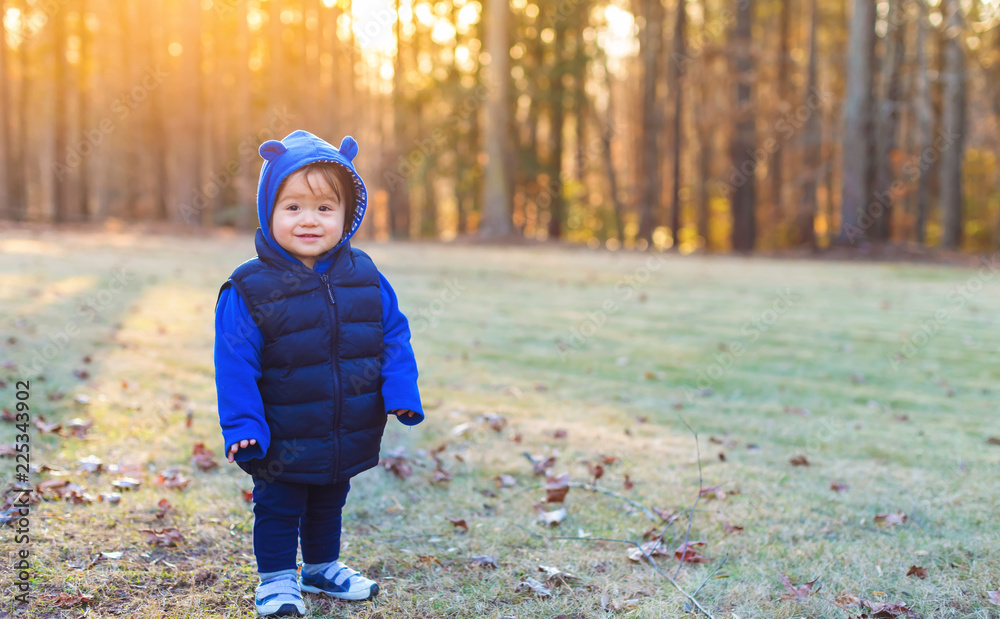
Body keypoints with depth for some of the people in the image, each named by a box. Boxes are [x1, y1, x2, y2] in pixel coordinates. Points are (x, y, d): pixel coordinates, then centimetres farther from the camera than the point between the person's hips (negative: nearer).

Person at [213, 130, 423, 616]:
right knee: (278, 508, 10)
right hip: (284, 444, -4)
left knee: (329, 505, 24)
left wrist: (401, 394, -9)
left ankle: (321, 568, 44)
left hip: (348, 440, 4)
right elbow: (235, 365, -14)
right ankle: (276, 579, 30)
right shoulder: (250, 289, -16)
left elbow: (393, 337, 2)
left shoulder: (365, 278, -5)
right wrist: (242, 427, -18)